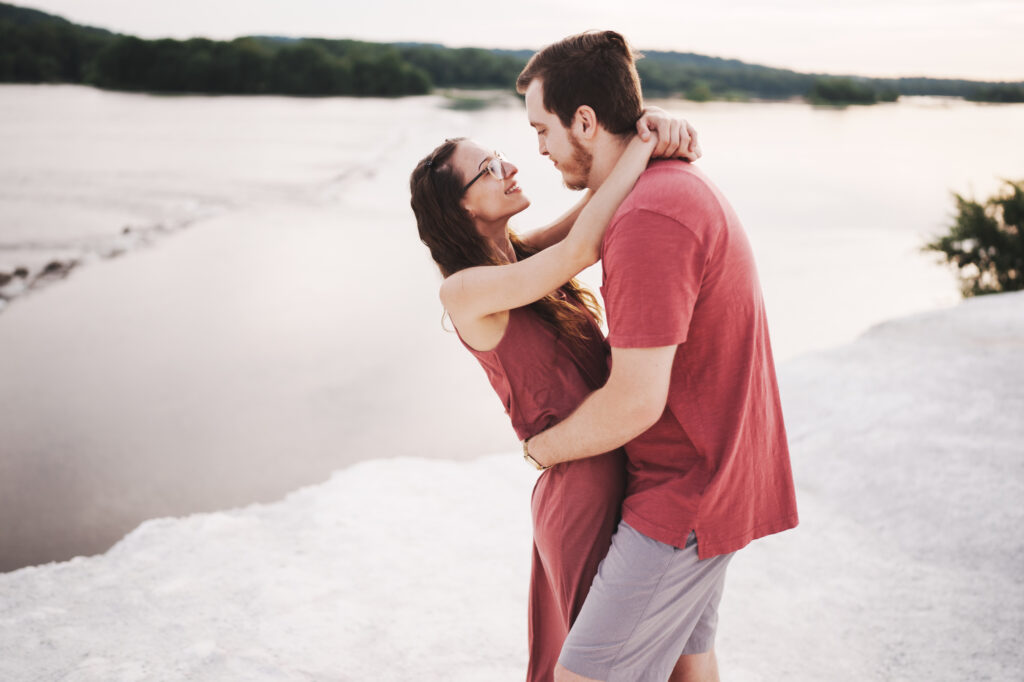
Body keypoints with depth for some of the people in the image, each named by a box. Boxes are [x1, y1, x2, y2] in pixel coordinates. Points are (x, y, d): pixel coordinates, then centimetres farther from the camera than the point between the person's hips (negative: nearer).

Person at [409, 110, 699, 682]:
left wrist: (652, 125, -19)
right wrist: (642, 147, -21)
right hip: (583, 490, -8)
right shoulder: (464, 290, -17)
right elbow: (581, 249, -29)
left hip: (624, 467, 8)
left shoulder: (524, 254, 5)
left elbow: (612, 194, 1)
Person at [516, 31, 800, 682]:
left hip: (686, 496, -11)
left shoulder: (648, 222, -26)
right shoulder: (683, 183, 9)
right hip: (712, 473, 11)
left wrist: (542, 446, -10)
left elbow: (636, 402, -26)